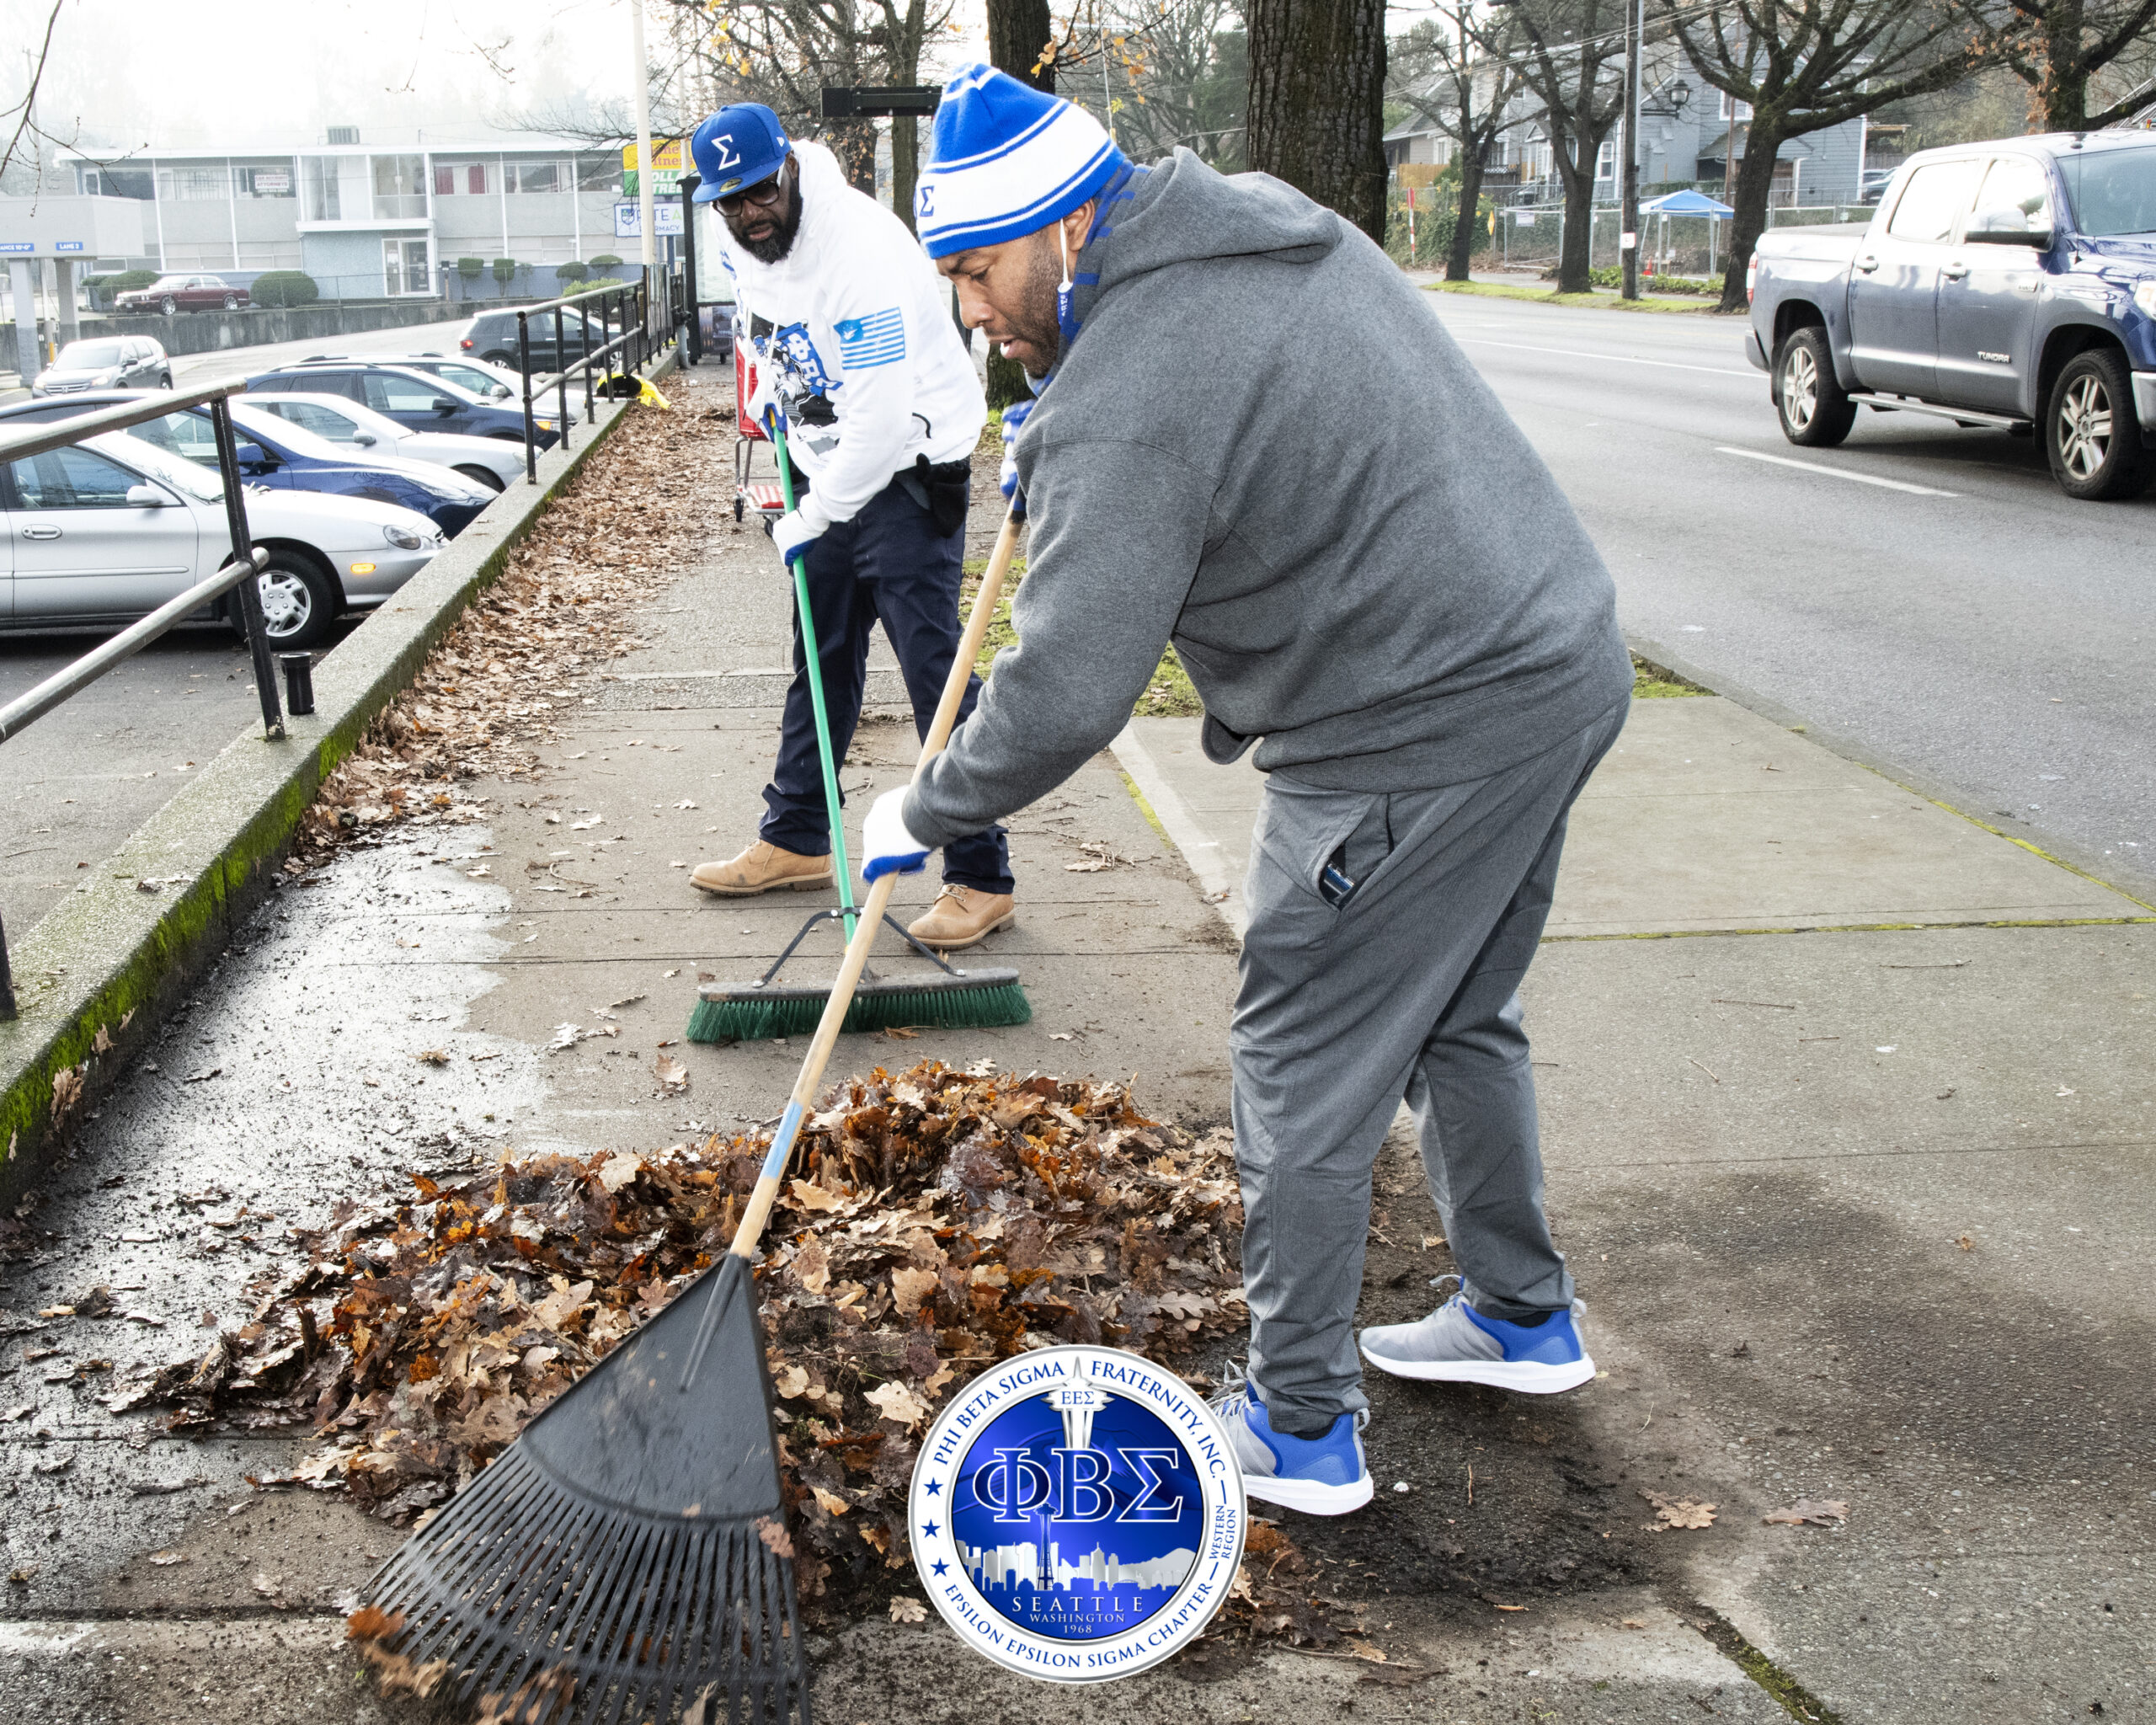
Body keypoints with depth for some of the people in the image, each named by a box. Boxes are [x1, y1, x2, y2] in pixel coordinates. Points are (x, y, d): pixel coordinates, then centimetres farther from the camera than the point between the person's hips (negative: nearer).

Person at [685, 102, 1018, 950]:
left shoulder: (860, 247, -27)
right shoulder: (742, 243, 0)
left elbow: (883, 418, -30)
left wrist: (811, 520, -21)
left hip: (906, 472, -9)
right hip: (829, 467, 9)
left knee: (936, 671, -11)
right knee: (821, 661, 17)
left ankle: (982, 879, -7)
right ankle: (795, 840, 31)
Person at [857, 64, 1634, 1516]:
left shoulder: (1125, 407, -21)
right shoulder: (1259, 219, 9)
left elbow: (1065, 694, -23)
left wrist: (924, 814, -7)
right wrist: (1052, 442, 31)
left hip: (1424, 740, -10)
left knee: (1309, 1073, 3)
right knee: (1460, 1020, 24)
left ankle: (1301, 1430, 16)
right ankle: (1525, 1315, 41)